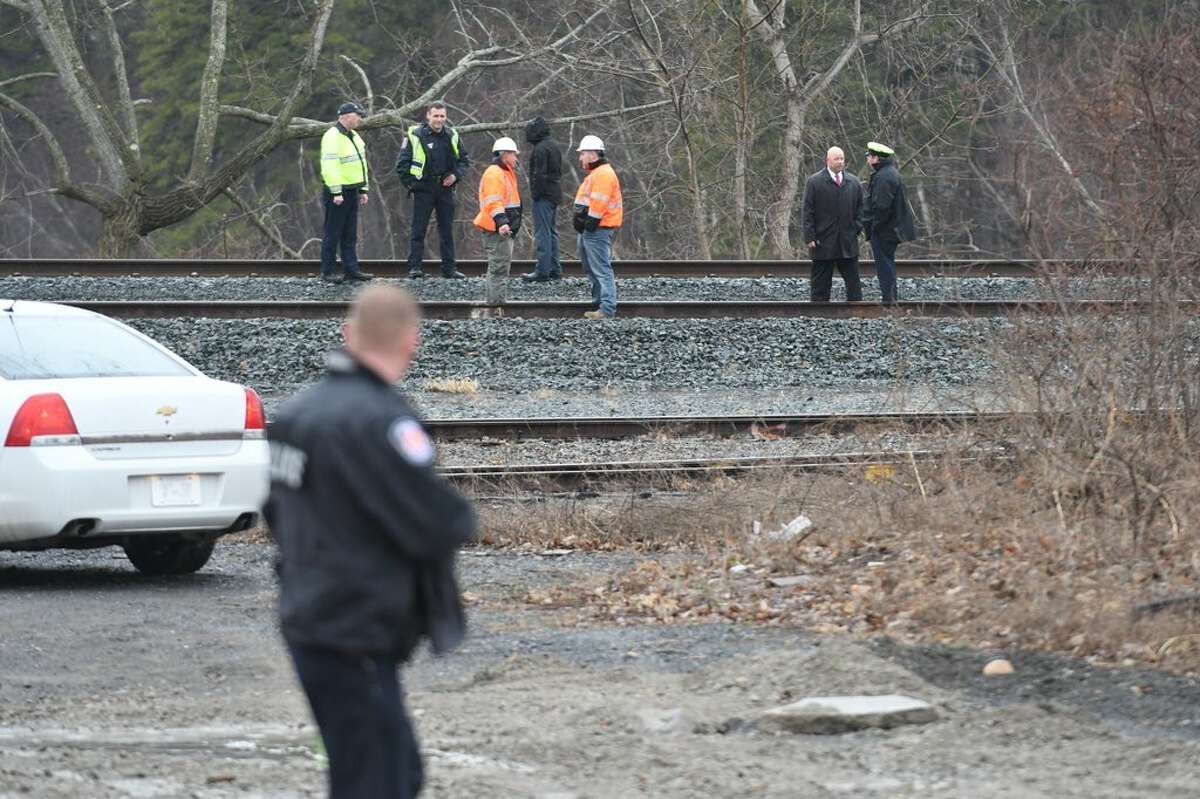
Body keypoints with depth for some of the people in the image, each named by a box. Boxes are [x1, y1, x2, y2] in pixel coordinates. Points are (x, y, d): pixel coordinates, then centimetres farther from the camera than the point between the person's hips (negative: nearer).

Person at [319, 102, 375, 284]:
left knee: (350, 235, 11)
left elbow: (361, 165, 23)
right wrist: (336, 192, -24)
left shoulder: (354, 137, 16)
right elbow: (329, 166, -22)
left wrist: (363, 190, 19)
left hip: (351, 192, 9)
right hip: (338, 192, -9)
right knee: (332, 234, -4)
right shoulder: (333, 137, -15)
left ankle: (351, 269, 14)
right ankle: (328, 272, 0)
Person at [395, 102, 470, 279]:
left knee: (447, 231, 8)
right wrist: (411, 184, -8)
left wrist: (456, 175, 1)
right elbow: (402, 164, -4)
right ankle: (414, 268, -2)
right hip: (423, 190, -4)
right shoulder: (415, 136, -6)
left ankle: (449, 268, 13)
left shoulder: (452, 136, 7)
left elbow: (464, 160, 18)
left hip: (445, 190, 4)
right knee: (418, 230, -4)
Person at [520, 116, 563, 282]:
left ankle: (543, 271, -9)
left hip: (544, 195, -10)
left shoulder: (541, 149, -15)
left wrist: (536, 193, -16)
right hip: (555, 194, 10)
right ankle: (555, 270, 19)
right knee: (552, 232, 16)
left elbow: (539, 174, -20)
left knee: (543, 233, -8)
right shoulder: (555, 146, 15)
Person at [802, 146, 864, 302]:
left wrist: (857, 227, 2)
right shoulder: (814, 182, -2)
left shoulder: (854, 182, 11)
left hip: (848, 242, 3)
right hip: (823, 242, -3)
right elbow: (808, 212, -3)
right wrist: (810, 237, -10)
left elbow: (860, 208, 17)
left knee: (854, 283, 3)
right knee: (820, 284, 2)